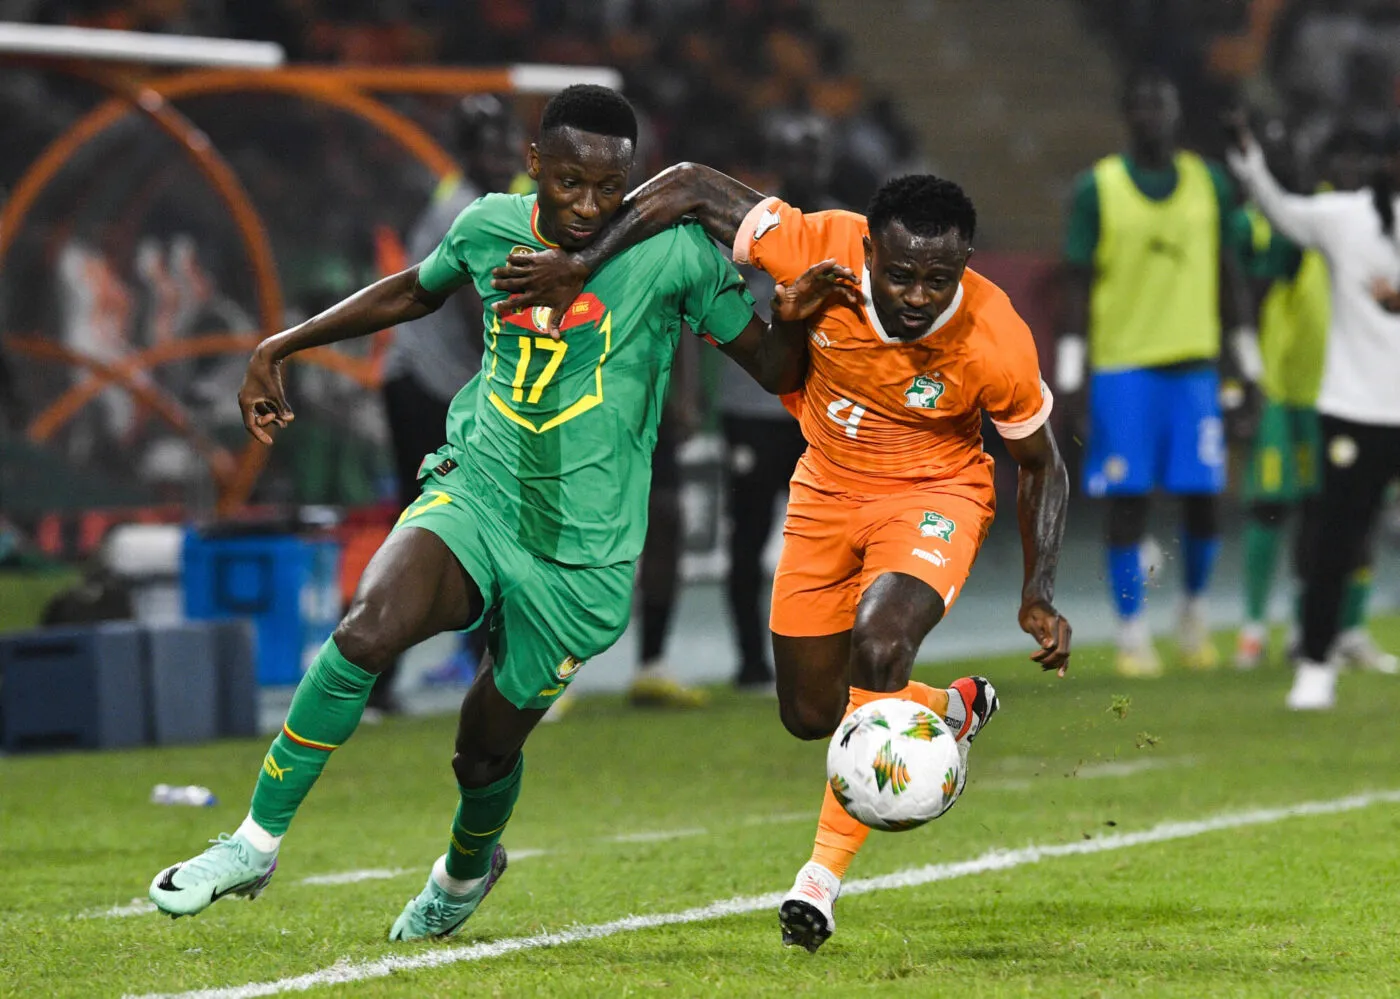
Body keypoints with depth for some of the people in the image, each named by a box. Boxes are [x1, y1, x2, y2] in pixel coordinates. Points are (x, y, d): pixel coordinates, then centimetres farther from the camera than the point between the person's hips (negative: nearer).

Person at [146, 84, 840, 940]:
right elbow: (415, 293, 22)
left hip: (581, 552, -2)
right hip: (472, 496, 2)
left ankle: (467, 870, 45)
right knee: (368, 631, -27)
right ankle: (258, 843, -14)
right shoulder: (491, 227, 0)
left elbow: (775, 372, -3)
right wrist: (282, 347, 21)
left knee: (488, 748, 8)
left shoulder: (673, 253, -10)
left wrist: (793, 321, -26)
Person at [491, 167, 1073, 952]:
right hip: (829, 487, 4)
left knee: (878, 643, -31)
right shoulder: (821, 250, -29)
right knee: (810, 714, 8)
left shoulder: (996, 345, -28)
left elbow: (1042, 465, -11)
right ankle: (955, 710, 40)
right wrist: (581, 267, -26)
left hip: (934, 494, -4)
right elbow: (691, 188, -20)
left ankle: (827, 871, -18)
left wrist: (1041, 598, -19)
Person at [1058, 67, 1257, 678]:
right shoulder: (1096, 189, 0)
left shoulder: (1209, 184, 8)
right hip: (1122, 364, -2)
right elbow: (1079, 283, 0)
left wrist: (1246, 359, 11)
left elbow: (1228, 275, 13)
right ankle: (1132, 636, 4)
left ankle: (1194, 614, 23)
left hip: (1195, 361, 2)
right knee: (1128, 501, -4)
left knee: (1203, 497, 0)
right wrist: (1069, 370, -6)